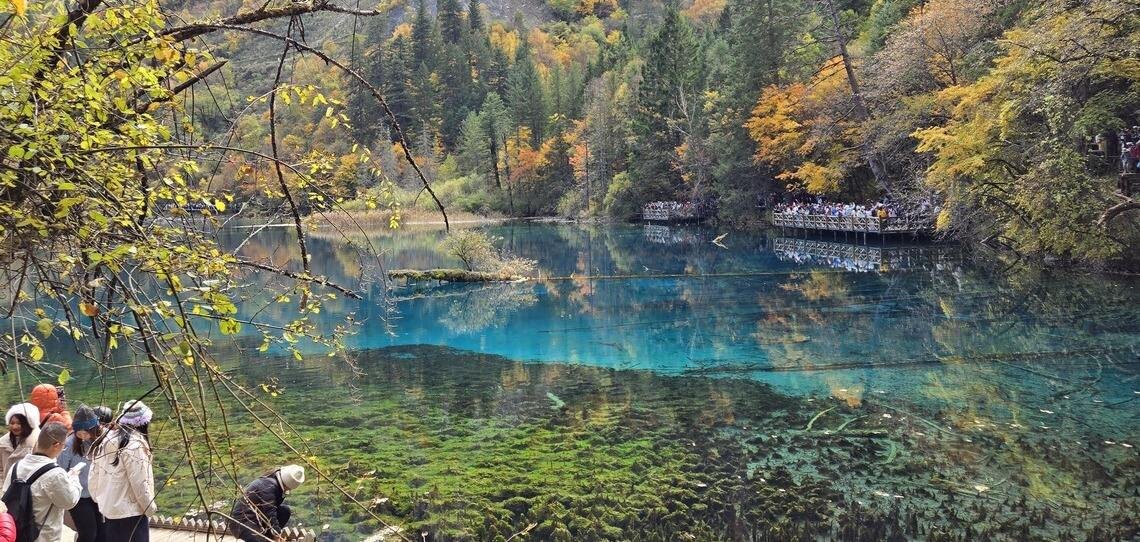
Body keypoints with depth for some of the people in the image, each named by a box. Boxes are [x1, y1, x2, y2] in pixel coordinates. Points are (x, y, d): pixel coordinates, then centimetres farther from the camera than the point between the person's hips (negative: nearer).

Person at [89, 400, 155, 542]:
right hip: (131, 512, -8)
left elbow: (93, 476, 9)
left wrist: (97, 498, 22)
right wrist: (151, 508, -8)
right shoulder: (134, 445, -22)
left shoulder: (106, 440, 3)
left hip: (108, 508, 8)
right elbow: (140, 484, -20)